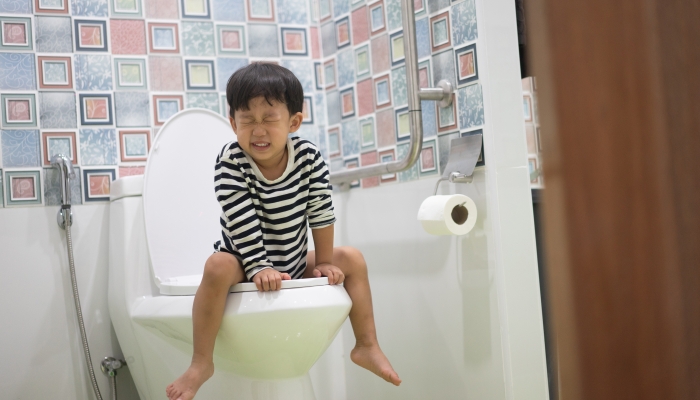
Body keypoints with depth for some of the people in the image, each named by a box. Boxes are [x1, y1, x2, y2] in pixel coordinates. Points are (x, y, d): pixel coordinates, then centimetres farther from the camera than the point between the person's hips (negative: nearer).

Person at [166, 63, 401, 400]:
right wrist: (259, 268, -30)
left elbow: (321, 212, -7)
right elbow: (242, 223, -25)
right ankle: (202, 362, -23)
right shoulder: (230, 162, -21)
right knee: (218, 267, -34)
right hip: (244, 262, -4)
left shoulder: (308, 157, -12)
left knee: (352, 259, 0)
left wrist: (324, 262, -5)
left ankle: (367, 346, 9)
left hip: (294, 264, 4)